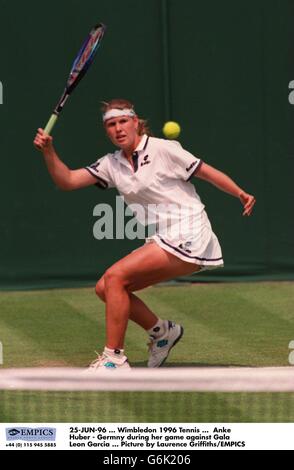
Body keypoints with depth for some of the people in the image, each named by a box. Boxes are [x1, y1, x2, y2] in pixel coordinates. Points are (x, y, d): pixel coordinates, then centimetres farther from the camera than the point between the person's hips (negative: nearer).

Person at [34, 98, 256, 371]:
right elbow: (67, 181, 5)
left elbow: (208, 173, -4)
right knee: (105, 289, 1)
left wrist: (241, 194, -18)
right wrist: (48, 152, -12)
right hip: (162, 241, 8)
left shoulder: (162, 150, -8)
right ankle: (162, 332, 20)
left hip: (187, 237, -8)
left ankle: (114, 358, -14)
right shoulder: (111, 164, 10)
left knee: (115, 276, -18)